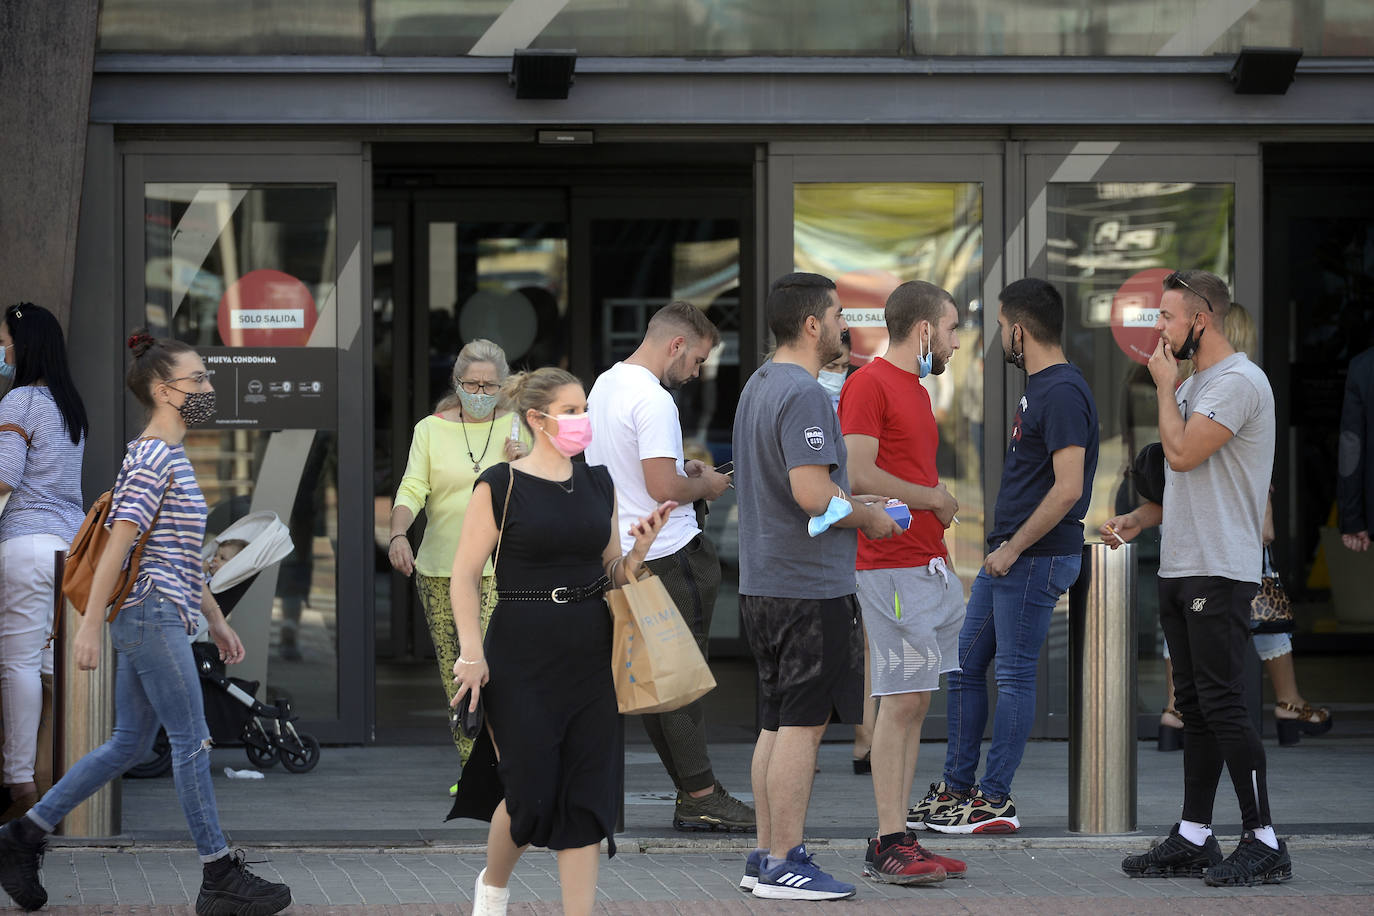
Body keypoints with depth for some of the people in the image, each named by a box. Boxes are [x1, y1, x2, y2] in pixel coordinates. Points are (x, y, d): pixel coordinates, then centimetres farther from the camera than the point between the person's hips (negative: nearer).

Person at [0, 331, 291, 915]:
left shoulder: (172, 459, 20)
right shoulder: (153, 460, -12)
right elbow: (118, 545, -18)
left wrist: (217, 620, 25)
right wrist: (90, 626, -21)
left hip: (147, 622, 10)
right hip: (153, 615, -10)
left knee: (129, 745, 11)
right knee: (192, 741, -6)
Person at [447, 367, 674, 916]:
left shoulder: (598, 484, 9)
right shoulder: (500, 485, -6)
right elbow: (464, 575, -6)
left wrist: (640, 550, -5)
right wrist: (471, 654, -14)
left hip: (590, 658, 5)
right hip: (522, 659, -4)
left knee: (588, 798, 0)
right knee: (531, 793, -2)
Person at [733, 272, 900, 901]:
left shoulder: (757, 387, 16)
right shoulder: (803, 394, -16)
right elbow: (813, 495, -24)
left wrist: (856, 505, 19)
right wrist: (870, 518, -8)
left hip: (763, 583, 10)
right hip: (808, 587, -10)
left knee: (778, 723, 13)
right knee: (802, 724, -7)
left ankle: (767, 858, 16)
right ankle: (784, 866, -5)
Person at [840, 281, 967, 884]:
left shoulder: (916, 391, 22)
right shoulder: (869, 384, -9)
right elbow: (860, 476, -19)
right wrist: (936, 500, -9)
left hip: (930, 563, 10)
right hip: (891, 567, -9)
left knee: (915, 703, 7)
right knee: (901, 702, -10)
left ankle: (896, 844, 9)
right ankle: (890, 845, -7)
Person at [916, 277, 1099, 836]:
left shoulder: (1063, 393, -17)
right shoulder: (1038, 388, 15)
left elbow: (1067, 488, -23)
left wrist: (1013, 549, -19)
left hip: (1036, 558, -10)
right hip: (1009, 555, 10)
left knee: (1014, 674, -4)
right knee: (965, 665, 12)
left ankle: (994, 801, 2)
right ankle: (957, 788, 18)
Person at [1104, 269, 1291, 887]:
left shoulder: (1238, 382, -14)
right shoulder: (1192, 388, 19)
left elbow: (1182, 453, -23)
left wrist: (1165, 385, -9)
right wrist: (1136, 521, 10)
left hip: (1219, 573, -10)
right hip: (1179, 569, 10)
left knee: (1221, 704, -11)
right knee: (1196, 706, 11)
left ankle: (1264, 842, -7)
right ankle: (1193, 839, 15)